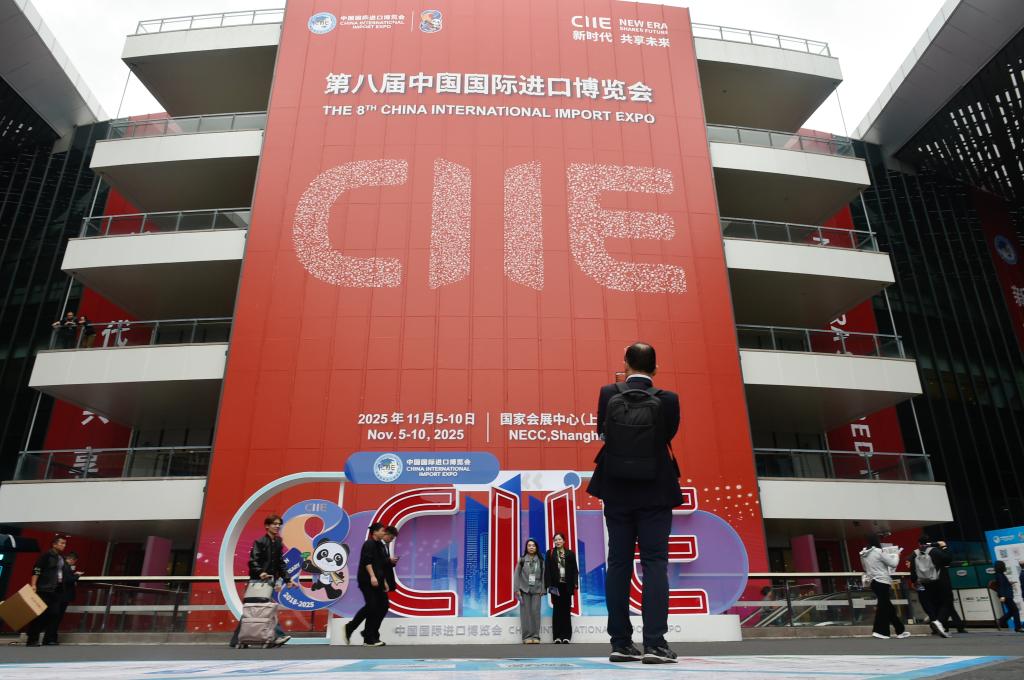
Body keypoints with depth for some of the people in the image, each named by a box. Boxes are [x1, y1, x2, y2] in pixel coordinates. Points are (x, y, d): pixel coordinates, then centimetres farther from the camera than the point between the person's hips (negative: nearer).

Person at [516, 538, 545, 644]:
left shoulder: (540, 561, 7)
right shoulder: (522, 560, 4)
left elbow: (543, 575, 6)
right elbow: (517, 574, 2)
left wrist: (542, 590, 1)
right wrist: (517, 589, -5)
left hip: (536, 590, 1)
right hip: (524, 589, -1)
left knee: (536, 611, -4)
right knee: (526, 612, -3)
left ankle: (535, 636, 1)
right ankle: (527, 636, 1)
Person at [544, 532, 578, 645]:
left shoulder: (570, 553, 9)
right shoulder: (550, 553, 7)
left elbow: (575, 570, 7)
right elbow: (547, 570, 1)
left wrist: (575, 583, -5)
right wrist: (549, 584, -9)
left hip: (567, 585, 1)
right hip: (555, 584, -1)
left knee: (566, 610, 2)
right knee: (557, 610, 0)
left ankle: (566, 636, 6)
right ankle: (557, 636, 2)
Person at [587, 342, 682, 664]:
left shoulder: (608, 393, -4)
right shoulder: (667, 399, -8)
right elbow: (668, 435, 6)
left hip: (617, 491, 2)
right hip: (655, 492, -2)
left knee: (618, 564, 7)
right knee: (654, 562, 2)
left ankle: (621, 642, 13)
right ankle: (654, 642, -3)